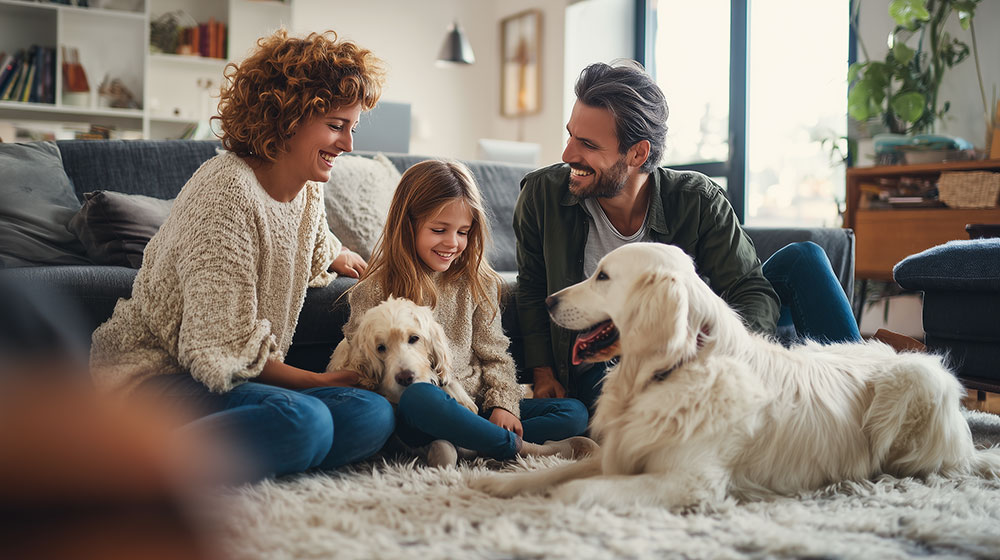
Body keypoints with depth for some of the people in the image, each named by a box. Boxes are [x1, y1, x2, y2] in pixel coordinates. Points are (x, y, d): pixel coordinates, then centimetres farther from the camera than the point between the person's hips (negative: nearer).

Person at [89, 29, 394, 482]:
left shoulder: (307, 189, 8)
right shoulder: (226, 193, -20)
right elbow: (225, 348, -20)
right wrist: (315, 382, -11)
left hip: (235, 377, 9)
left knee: (374, 414, -14)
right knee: (302, 421, -35)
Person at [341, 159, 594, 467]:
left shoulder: (478, 285, 12)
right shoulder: (376, 291, 2)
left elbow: (494, 354, 14)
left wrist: (504, 404, -6)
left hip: (475, 407, 5)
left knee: (574, 413, -11)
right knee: (420, 397, -40)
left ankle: (452, 443, -27)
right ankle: (523, 448, -25)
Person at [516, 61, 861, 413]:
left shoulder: (698, 202, -11)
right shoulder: (542, 195, -8)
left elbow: (755, 292, -13)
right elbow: (532, 290, 6)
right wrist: (543, 374, -4)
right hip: (599, 368, -1)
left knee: (802, 259, -9)